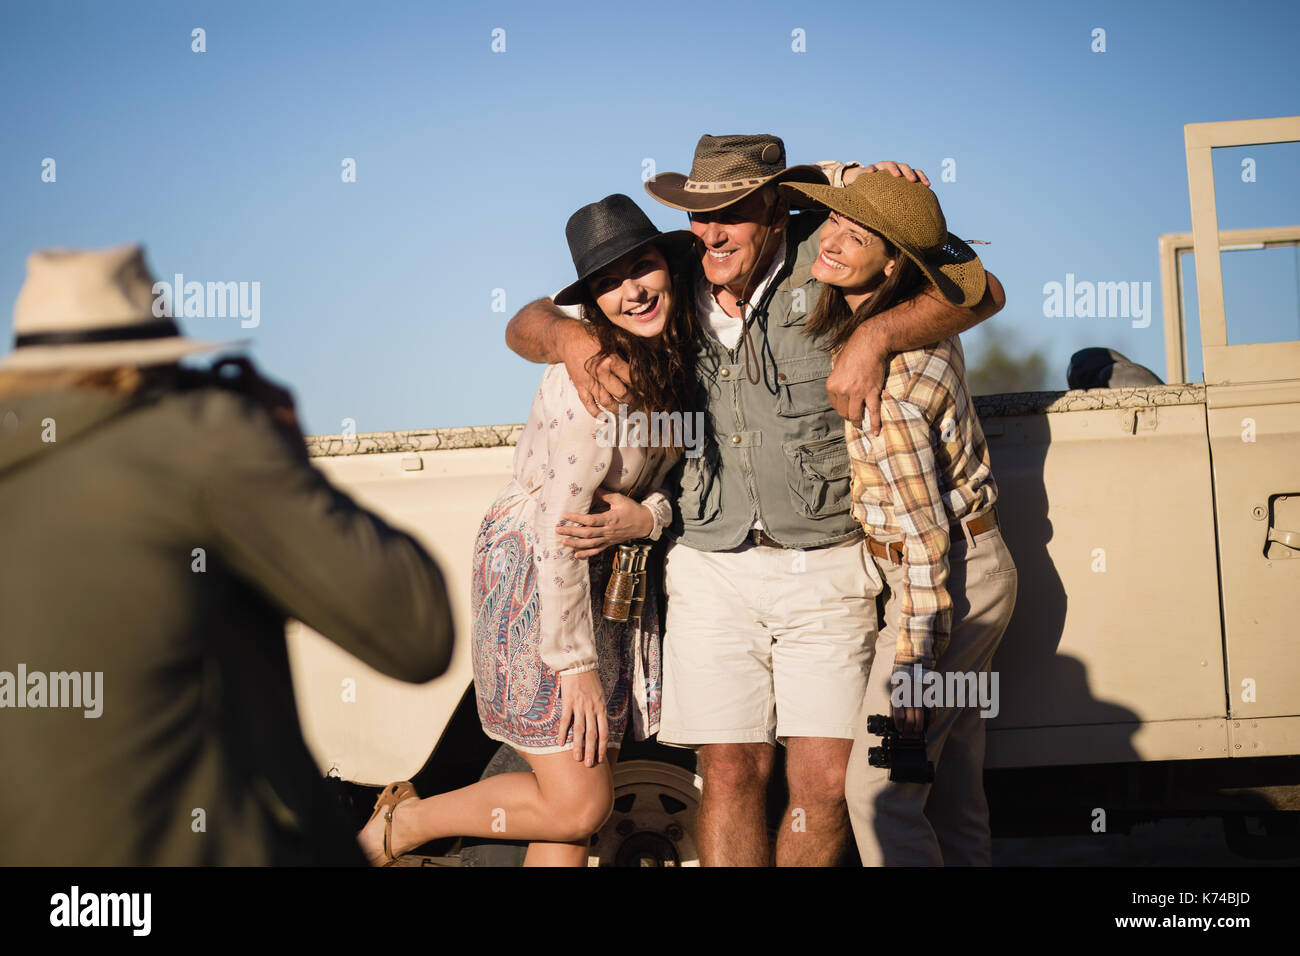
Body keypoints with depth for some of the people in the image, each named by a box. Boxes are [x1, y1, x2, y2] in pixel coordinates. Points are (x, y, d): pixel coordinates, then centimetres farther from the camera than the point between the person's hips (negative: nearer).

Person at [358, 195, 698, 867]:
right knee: (577, 804, -8)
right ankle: (399, 824, 12)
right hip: (533, 578, -8)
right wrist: (577, 662, -18)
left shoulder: (678, 358, -1)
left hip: (608, 577, 8)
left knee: (582, 798, 7)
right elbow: (557, 529, -22)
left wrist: (648, 515, -15)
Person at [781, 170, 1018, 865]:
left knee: (878, 789, -3)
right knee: (954, 791, 16)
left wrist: (911, 667, -20)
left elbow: (925, 531, -24)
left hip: (945, 581, -9)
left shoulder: (879, 371, -26)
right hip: (977, 570, 9)